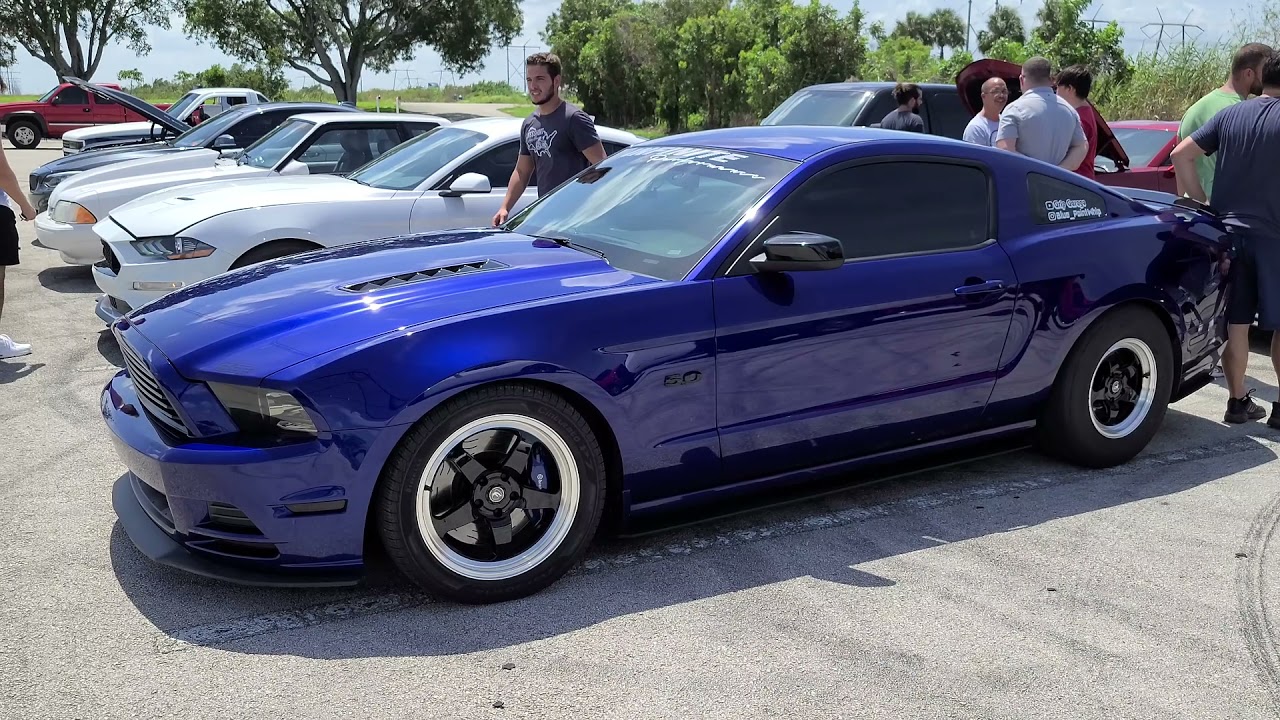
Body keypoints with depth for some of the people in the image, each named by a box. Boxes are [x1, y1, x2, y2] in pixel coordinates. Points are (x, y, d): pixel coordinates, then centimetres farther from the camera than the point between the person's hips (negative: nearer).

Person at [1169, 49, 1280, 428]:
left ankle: (1238, 401, 13)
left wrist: (1202, 201, 4)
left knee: (1235, 323, 9)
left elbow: (1181, 155, 2)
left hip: (1226, 230, 4)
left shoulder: (1229, 115, 6)